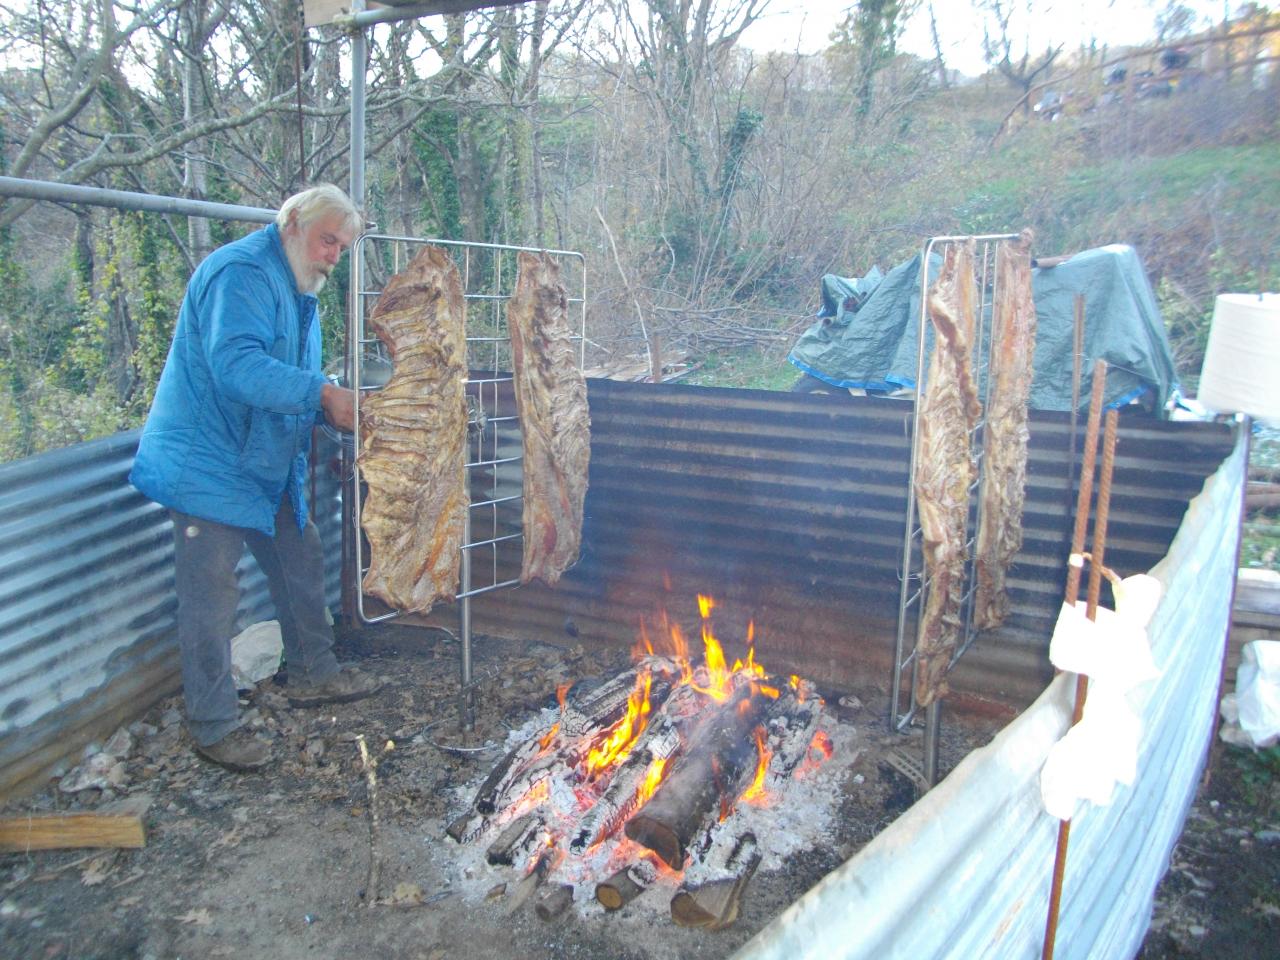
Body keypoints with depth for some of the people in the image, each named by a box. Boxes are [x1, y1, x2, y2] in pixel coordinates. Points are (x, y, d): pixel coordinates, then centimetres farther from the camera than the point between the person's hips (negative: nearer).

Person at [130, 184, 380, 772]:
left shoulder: (299, 292, 16)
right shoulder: (242, 273, -18)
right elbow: (235, 365, -32)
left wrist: (337, 410, 3)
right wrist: (322, 393, -34)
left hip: (268, 466, 10)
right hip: (209, 463, -10)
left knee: (301, 566, 17)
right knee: (212, 597, -3)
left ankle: (313, 675, 34)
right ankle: (213, 726, 9)